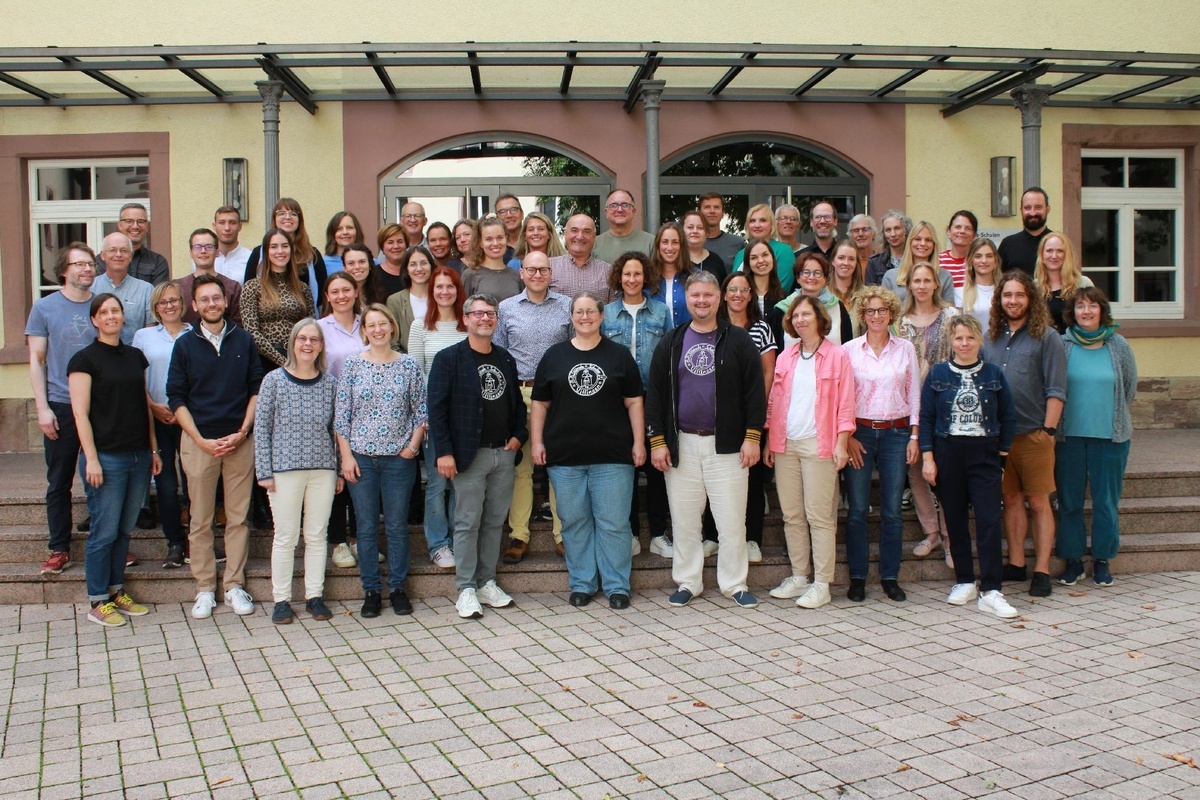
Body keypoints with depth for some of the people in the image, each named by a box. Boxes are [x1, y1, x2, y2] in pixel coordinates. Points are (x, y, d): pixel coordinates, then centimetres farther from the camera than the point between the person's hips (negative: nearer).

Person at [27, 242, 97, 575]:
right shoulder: (45, 307, 2)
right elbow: (36, 360, 1)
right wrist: (42, 407, -6)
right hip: (61, 409, -1)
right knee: (59, 482, 6)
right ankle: (59, 549, 15)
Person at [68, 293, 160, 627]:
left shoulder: (135, 357, 13)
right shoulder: (85, 359, -3)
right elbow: (80, 413, -8)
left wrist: (153, 450, 14)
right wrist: (91, 459, -14)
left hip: (138, 456, 5)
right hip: (106, 457, -5)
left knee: (125, 529, 11)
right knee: (105, 531, -1)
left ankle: (117, 591, 22)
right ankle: (98, 602, 8)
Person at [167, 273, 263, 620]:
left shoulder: (244, 341, 7)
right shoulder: (184, 345, 4)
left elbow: (257, 389, 7)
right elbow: (176, 398, 2)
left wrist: (242, 432, -5)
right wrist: (200, 439, -7)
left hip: (240, 441, 1)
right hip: (198, 441, -1)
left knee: (238, 517, 4)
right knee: (201, 520, 3)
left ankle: (235, 586, 12)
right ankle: (204, 589, 11)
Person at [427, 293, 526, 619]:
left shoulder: (505, 360, 13)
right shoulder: (448, 358, -4)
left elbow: (517, 402, 21)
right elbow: (436, 407, -9)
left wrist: (519, 434, 5)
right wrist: (443, 452, -15)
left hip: (504, 453, 5)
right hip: (469, 455, -5)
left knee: (495, 521, 10)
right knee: (467, 523, -1)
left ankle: (487, 583, 20)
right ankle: (466, 589, 8)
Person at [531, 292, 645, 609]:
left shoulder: (619, 355, 7)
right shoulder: (554, 356, 9)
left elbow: (634, 403, 6)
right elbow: (540, 404, 10)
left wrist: (639, 442, -1)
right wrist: (537, 441, 1)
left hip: (612, 456, -1)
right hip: (564, 456, 2)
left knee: (613, 523, 1)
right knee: (574, 522, 7)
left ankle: (616, 586, 11)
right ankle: (581, 584, 18)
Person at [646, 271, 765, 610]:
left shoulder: (738, 341, 2)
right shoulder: (671, 344, 7)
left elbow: (755, 391, 0)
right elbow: (655, 394, 6)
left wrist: (752, 436, -7)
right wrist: (657, 441, 0)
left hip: (726, 444, -2)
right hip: (681, 444, 2)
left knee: (732, 519, 1)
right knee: (683, 519, 8)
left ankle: (735, 584, 14)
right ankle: (687, 582, 20)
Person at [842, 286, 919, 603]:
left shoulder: (906, 348, 6)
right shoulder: (849, 350, 1)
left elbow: (914, 395, 8)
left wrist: (914, 437, 2)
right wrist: (847, 436, -6)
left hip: (896, 432, 1)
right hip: (859, 432, -1)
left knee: (892, 511, 4)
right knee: (858, 509, 0)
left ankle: (890, 577, 14)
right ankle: (857, 577, 9)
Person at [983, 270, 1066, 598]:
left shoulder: (1046, 337, -2)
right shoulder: (992, 338, 11)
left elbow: (1056, 389, -5)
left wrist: (1048, 429, -12)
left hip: (1033, 433, -4)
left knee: (1038, 502, 1)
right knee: (1011, 500, 11)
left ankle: (1041, 571, 6)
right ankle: (1015, 564, 21)